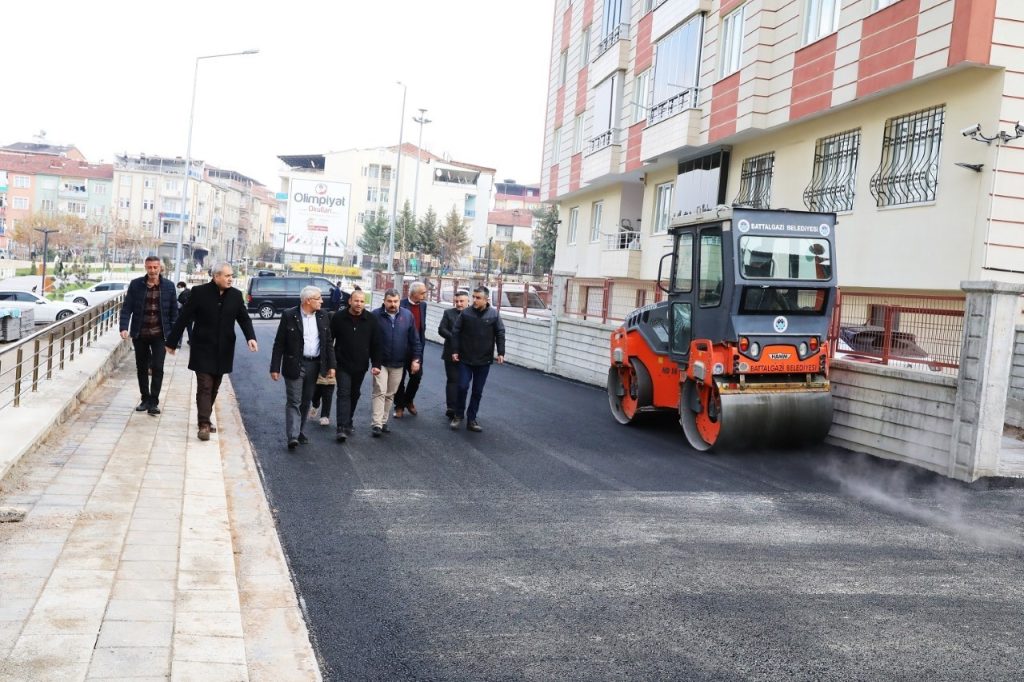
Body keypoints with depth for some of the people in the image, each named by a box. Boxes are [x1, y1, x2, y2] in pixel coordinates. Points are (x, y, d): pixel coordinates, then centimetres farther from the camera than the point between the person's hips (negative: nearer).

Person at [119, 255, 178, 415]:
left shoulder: (168, 286, 0)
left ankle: (154, 402, 2)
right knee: (142, 368, 11)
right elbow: (127, 307, -2)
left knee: (157, 368, -7)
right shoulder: (135, 284, -1)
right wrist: (124, 327, -15)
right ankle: (145, 399, 24)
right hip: (139, 334, 1)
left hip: (159, 334, -1)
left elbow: (174, 311, 4)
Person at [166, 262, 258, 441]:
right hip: (203, 349, -4)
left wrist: (250, 337, -17)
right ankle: (204, 424, -8)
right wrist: (172, 342, -3)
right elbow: (184, 318, -5)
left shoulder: (236, 295, 2)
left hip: (223, 350, 4)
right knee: (204, 386, -7)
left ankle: (205, 420, 26)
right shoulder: (199, 292, -8)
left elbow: (244, 318, 3)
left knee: (214, 387, 12)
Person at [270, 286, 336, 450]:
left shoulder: (323, 316, 5)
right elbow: (279, 344, -6)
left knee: (306, 401, 13)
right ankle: (293, 437, -9)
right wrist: (275, 368, -8)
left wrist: (331, 366, 3)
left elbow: (329, 342, 9)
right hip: (294, 365, -4)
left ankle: (301, 433, 24)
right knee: (294, 401, -5)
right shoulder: (289, 316, -8)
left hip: (314, 365, 4)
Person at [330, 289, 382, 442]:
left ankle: (347, 423, 29)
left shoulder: (371, 320, -1)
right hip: (343, 365, -3)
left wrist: (376, 364, -6)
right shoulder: (339, 318, -5)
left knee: (354, 395, 13)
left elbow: (376, 344, 1)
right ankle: (342, 427, -14)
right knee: (344, 394, -10)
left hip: (361, 366, 3)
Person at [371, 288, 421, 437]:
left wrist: (416, 359, 0)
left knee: (390, 394, 12)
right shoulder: (376, 315, -8)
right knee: (380, 392, -9)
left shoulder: (407, 315, 0)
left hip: (398, 363, 3)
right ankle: (377, 424, -8)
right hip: (380, 362, -3)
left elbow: (414, 340, 4)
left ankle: (384, 421, 23)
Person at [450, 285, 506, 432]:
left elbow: (500, 334, 0)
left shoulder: (494, 315, -5)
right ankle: (458, 415, 18)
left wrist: (501, 353, -7)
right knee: (462, 387, -3)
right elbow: (455, 332, -1)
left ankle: (471, 419, 18)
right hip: (465, 359, -1)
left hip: (484, 361, 1)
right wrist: (455, 351, -4)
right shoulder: (466, 313, -6)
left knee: (478, 391, 7)